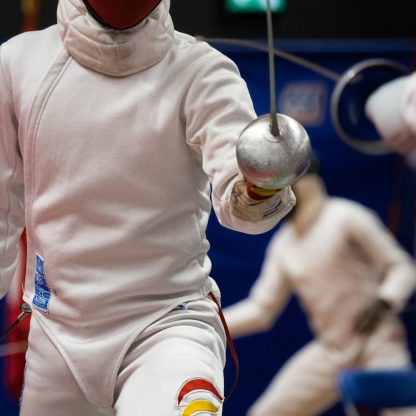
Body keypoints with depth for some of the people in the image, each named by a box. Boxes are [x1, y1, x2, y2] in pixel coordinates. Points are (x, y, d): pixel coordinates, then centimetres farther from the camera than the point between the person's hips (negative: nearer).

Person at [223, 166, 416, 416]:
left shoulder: (345, 216, -12)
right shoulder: (282, 244, 8)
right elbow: (260, 310, 12)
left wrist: (384, 302, -29)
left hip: (377, 343, -6)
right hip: (330, 352, 6)